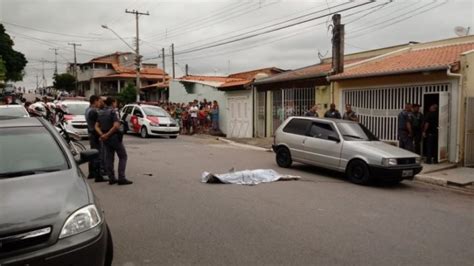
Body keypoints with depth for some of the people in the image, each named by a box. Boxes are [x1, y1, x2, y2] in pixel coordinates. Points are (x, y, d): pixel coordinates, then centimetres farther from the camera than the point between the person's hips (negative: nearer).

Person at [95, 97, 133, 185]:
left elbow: (96, 126, 7)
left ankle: (111, 178, 13)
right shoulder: (113, 112, -12)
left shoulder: (101, 113, 12)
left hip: (106, 138, 7)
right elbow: (116, 126, -25)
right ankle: (121, 178, -4)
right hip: (114, 137, -7)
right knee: (123, 156, 1)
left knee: (109, 158, 11)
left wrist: (102, 134, -8)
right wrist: (107, 135, -17)